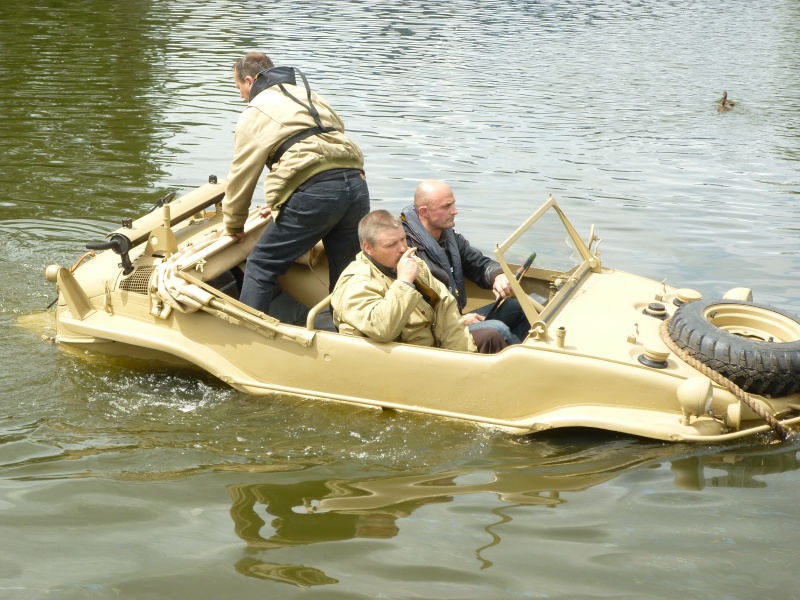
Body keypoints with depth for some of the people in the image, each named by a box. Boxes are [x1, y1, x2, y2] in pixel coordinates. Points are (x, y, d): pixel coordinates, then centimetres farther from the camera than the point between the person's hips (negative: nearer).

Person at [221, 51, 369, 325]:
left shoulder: (255, 112, 11)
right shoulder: (310, 95, 32)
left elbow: (242, 173, 12)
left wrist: (234, 225, 26)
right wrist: (279, 202, 46)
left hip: (315, 190, -7)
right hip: (356, 183, 7)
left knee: (261, 268, 4)